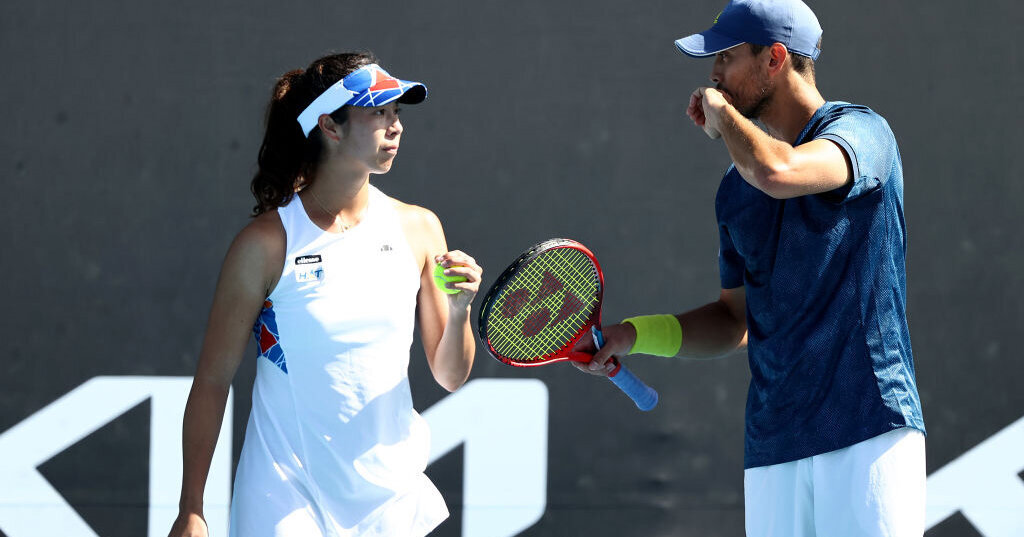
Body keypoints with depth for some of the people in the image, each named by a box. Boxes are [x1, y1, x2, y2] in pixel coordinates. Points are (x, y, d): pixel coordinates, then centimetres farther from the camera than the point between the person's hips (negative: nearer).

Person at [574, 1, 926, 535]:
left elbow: (778, 172, -27)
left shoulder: (861, 131, -4)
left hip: (868, 430, -6)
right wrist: (634, 334, 9)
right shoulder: (736, 189, 16)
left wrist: (721, 113, -7)